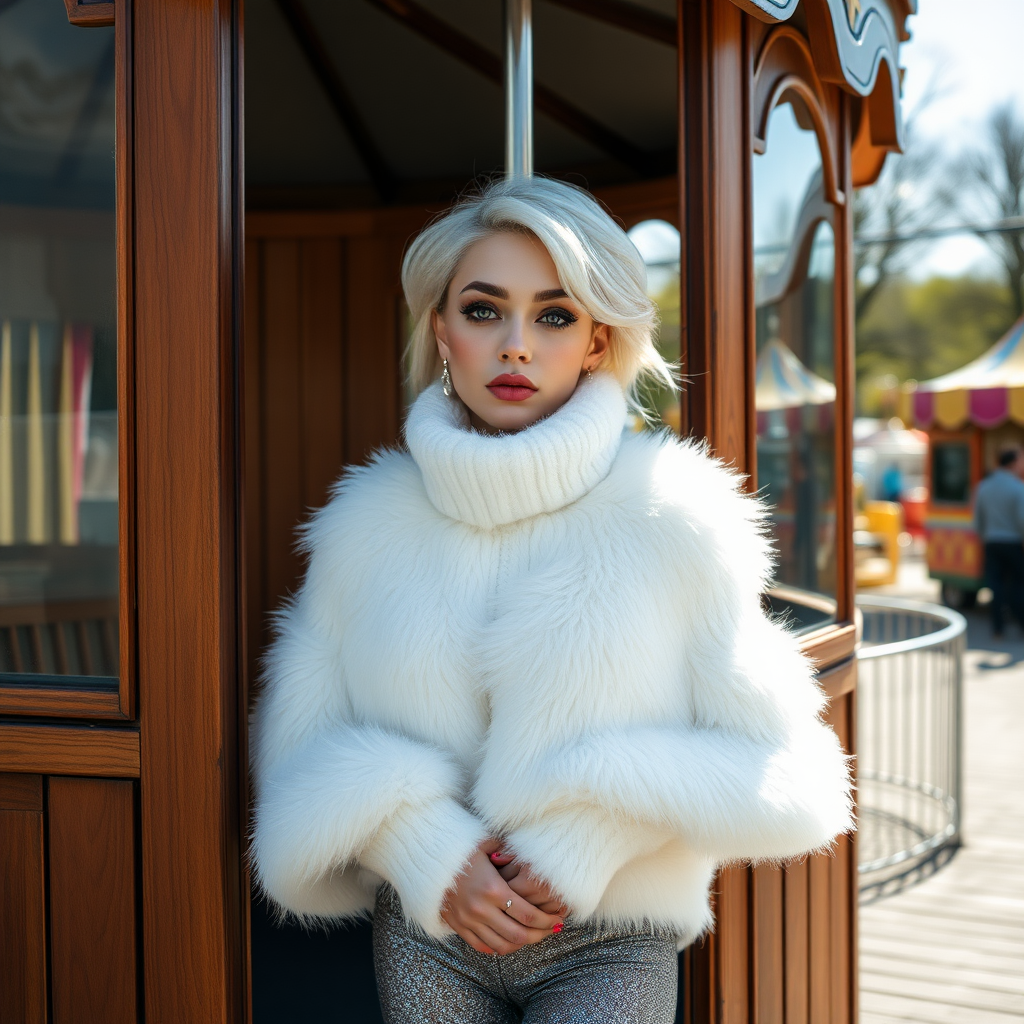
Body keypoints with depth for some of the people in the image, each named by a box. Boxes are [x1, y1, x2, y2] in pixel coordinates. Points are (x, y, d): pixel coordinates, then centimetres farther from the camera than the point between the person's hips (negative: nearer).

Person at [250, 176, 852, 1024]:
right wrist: (425, 847, -13)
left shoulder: (668, 516, -9)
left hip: (611, 950, -2)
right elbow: (301, 746, 3)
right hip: (425, 944, 2)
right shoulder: (371, 524, -2)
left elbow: (776, 765, -5)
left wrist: (597, 833, -17)